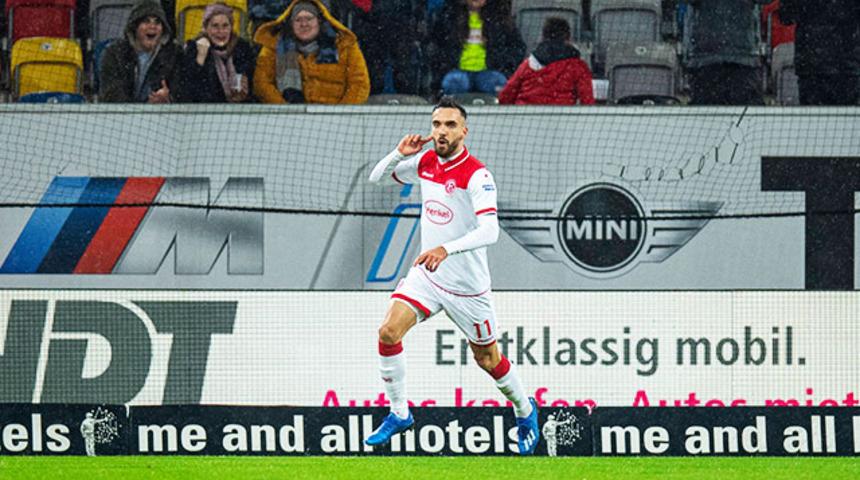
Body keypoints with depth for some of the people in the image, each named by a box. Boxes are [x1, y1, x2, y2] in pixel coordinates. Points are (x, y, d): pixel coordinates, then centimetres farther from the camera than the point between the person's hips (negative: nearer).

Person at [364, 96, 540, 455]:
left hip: (467, 286, -5)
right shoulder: (425, 162, -1)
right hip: (426, 275, 5)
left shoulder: (476, 175, -21)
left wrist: (446, 249, -44)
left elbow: (490, 230, -31)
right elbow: (377, 177, 12)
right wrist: (400, 154, -9)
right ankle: (399, 414, -2)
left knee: (487, 359, 10)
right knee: (388, 332, -15)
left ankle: (524, 411, 37)